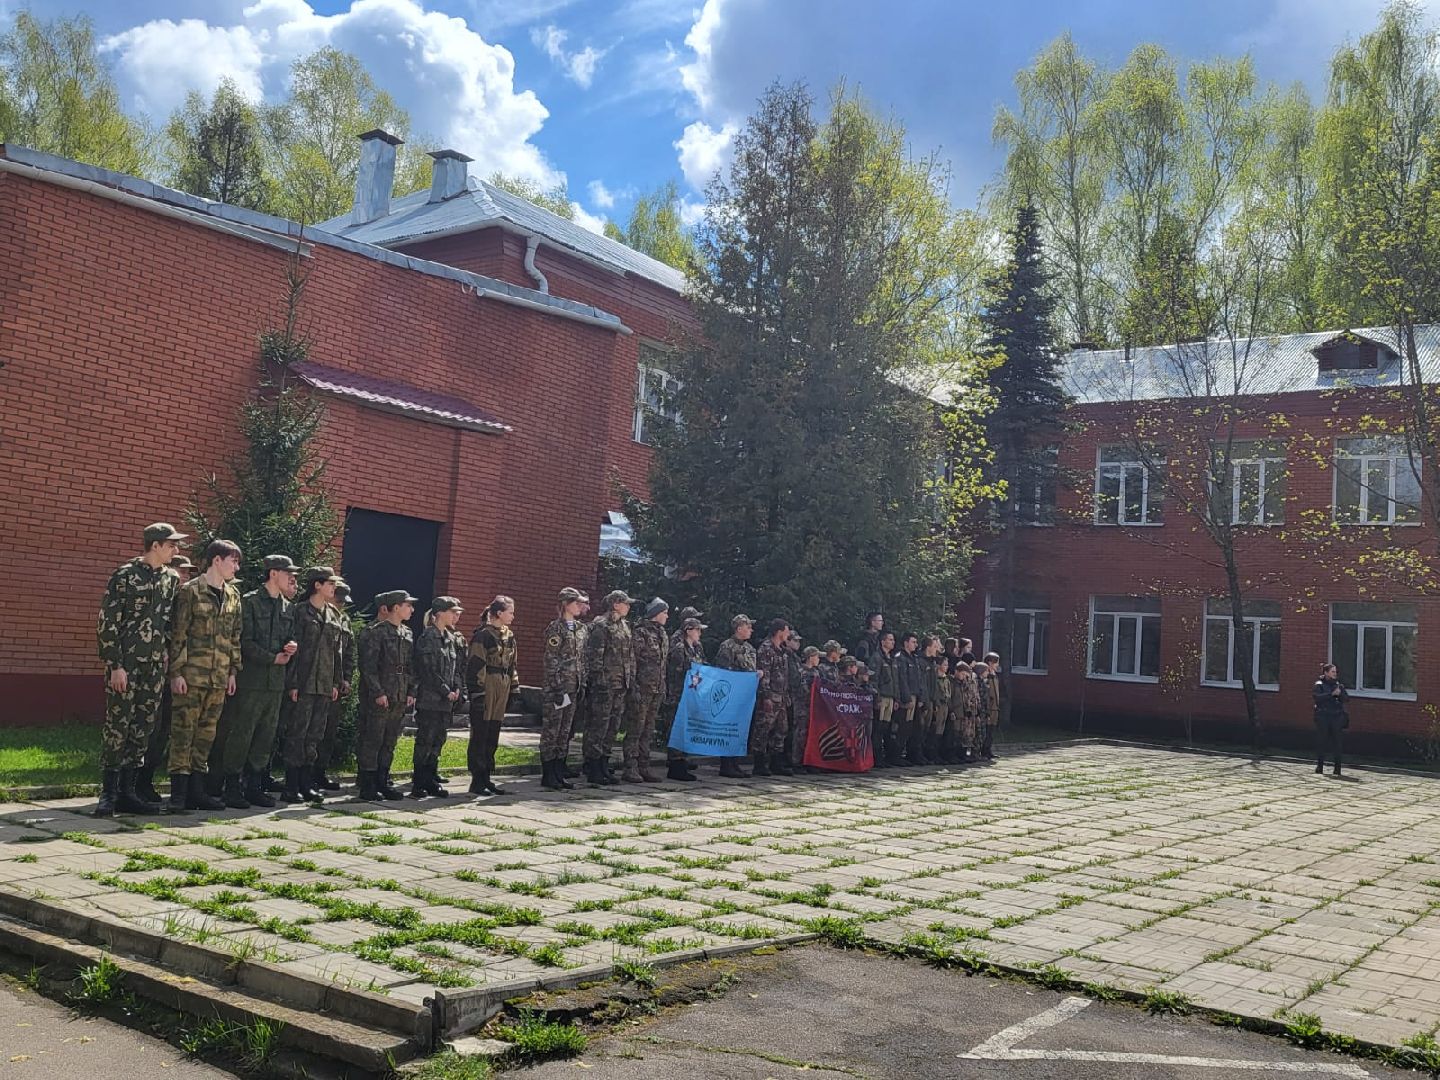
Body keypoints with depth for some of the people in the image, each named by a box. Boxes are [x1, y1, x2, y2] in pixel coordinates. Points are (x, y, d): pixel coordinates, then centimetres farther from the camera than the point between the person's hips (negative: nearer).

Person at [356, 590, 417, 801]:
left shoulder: (408, 635, 15)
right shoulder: (374, 632, -9)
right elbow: (368, 665, -14)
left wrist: (411, 692, 8)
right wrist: (378, 693, -18)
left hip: (400, 698, 8)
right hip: (377, 698, -7)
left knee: (389, 743, 12)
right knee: (371, 741, -2)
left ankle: (383, 782, 20)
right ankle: (368, 786, 3)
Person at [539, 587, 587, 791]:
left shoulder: (576, 627, 14)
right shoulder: (555, 629, -10)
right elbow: (551, 661, -14)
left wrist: (579, 686, 15)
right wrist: (557, 688, -17)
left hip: (571, 689, 8)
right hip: (556, 689, -8)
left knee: (565, 732, 11)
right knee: (551, 733, -2)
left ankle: (559, 774, 17)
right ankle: (548, 777, 3)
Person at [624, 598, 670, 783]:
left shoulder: (662, 634, 17)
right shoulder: (640, 632, -9)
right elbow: (632, 660, -13)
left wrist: (663, 687, 19)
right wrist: (633, 686, -18)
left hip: (656, 690, 8)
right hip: (641, 689, -8)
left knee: (648, 730, 11)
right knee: (635, 729, -4)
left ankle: (643, 767, 17)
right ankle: (630, 769, -1)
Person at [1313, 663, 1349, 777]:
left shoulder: (1339, 685, 13)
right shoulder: (1319, 685, 2)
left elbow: (1347, 698, 6)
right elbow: (1317, 697, -15)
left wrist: (1340, 693, -13)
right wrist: (1332, 694, -20)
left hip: (1337, 717, 3)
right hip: (1323, 717, -3)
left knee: (1336, 741, 0)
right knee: (1321, 740, -1)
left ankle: (1337, 768, 3)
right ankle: (1320, 766, 7)